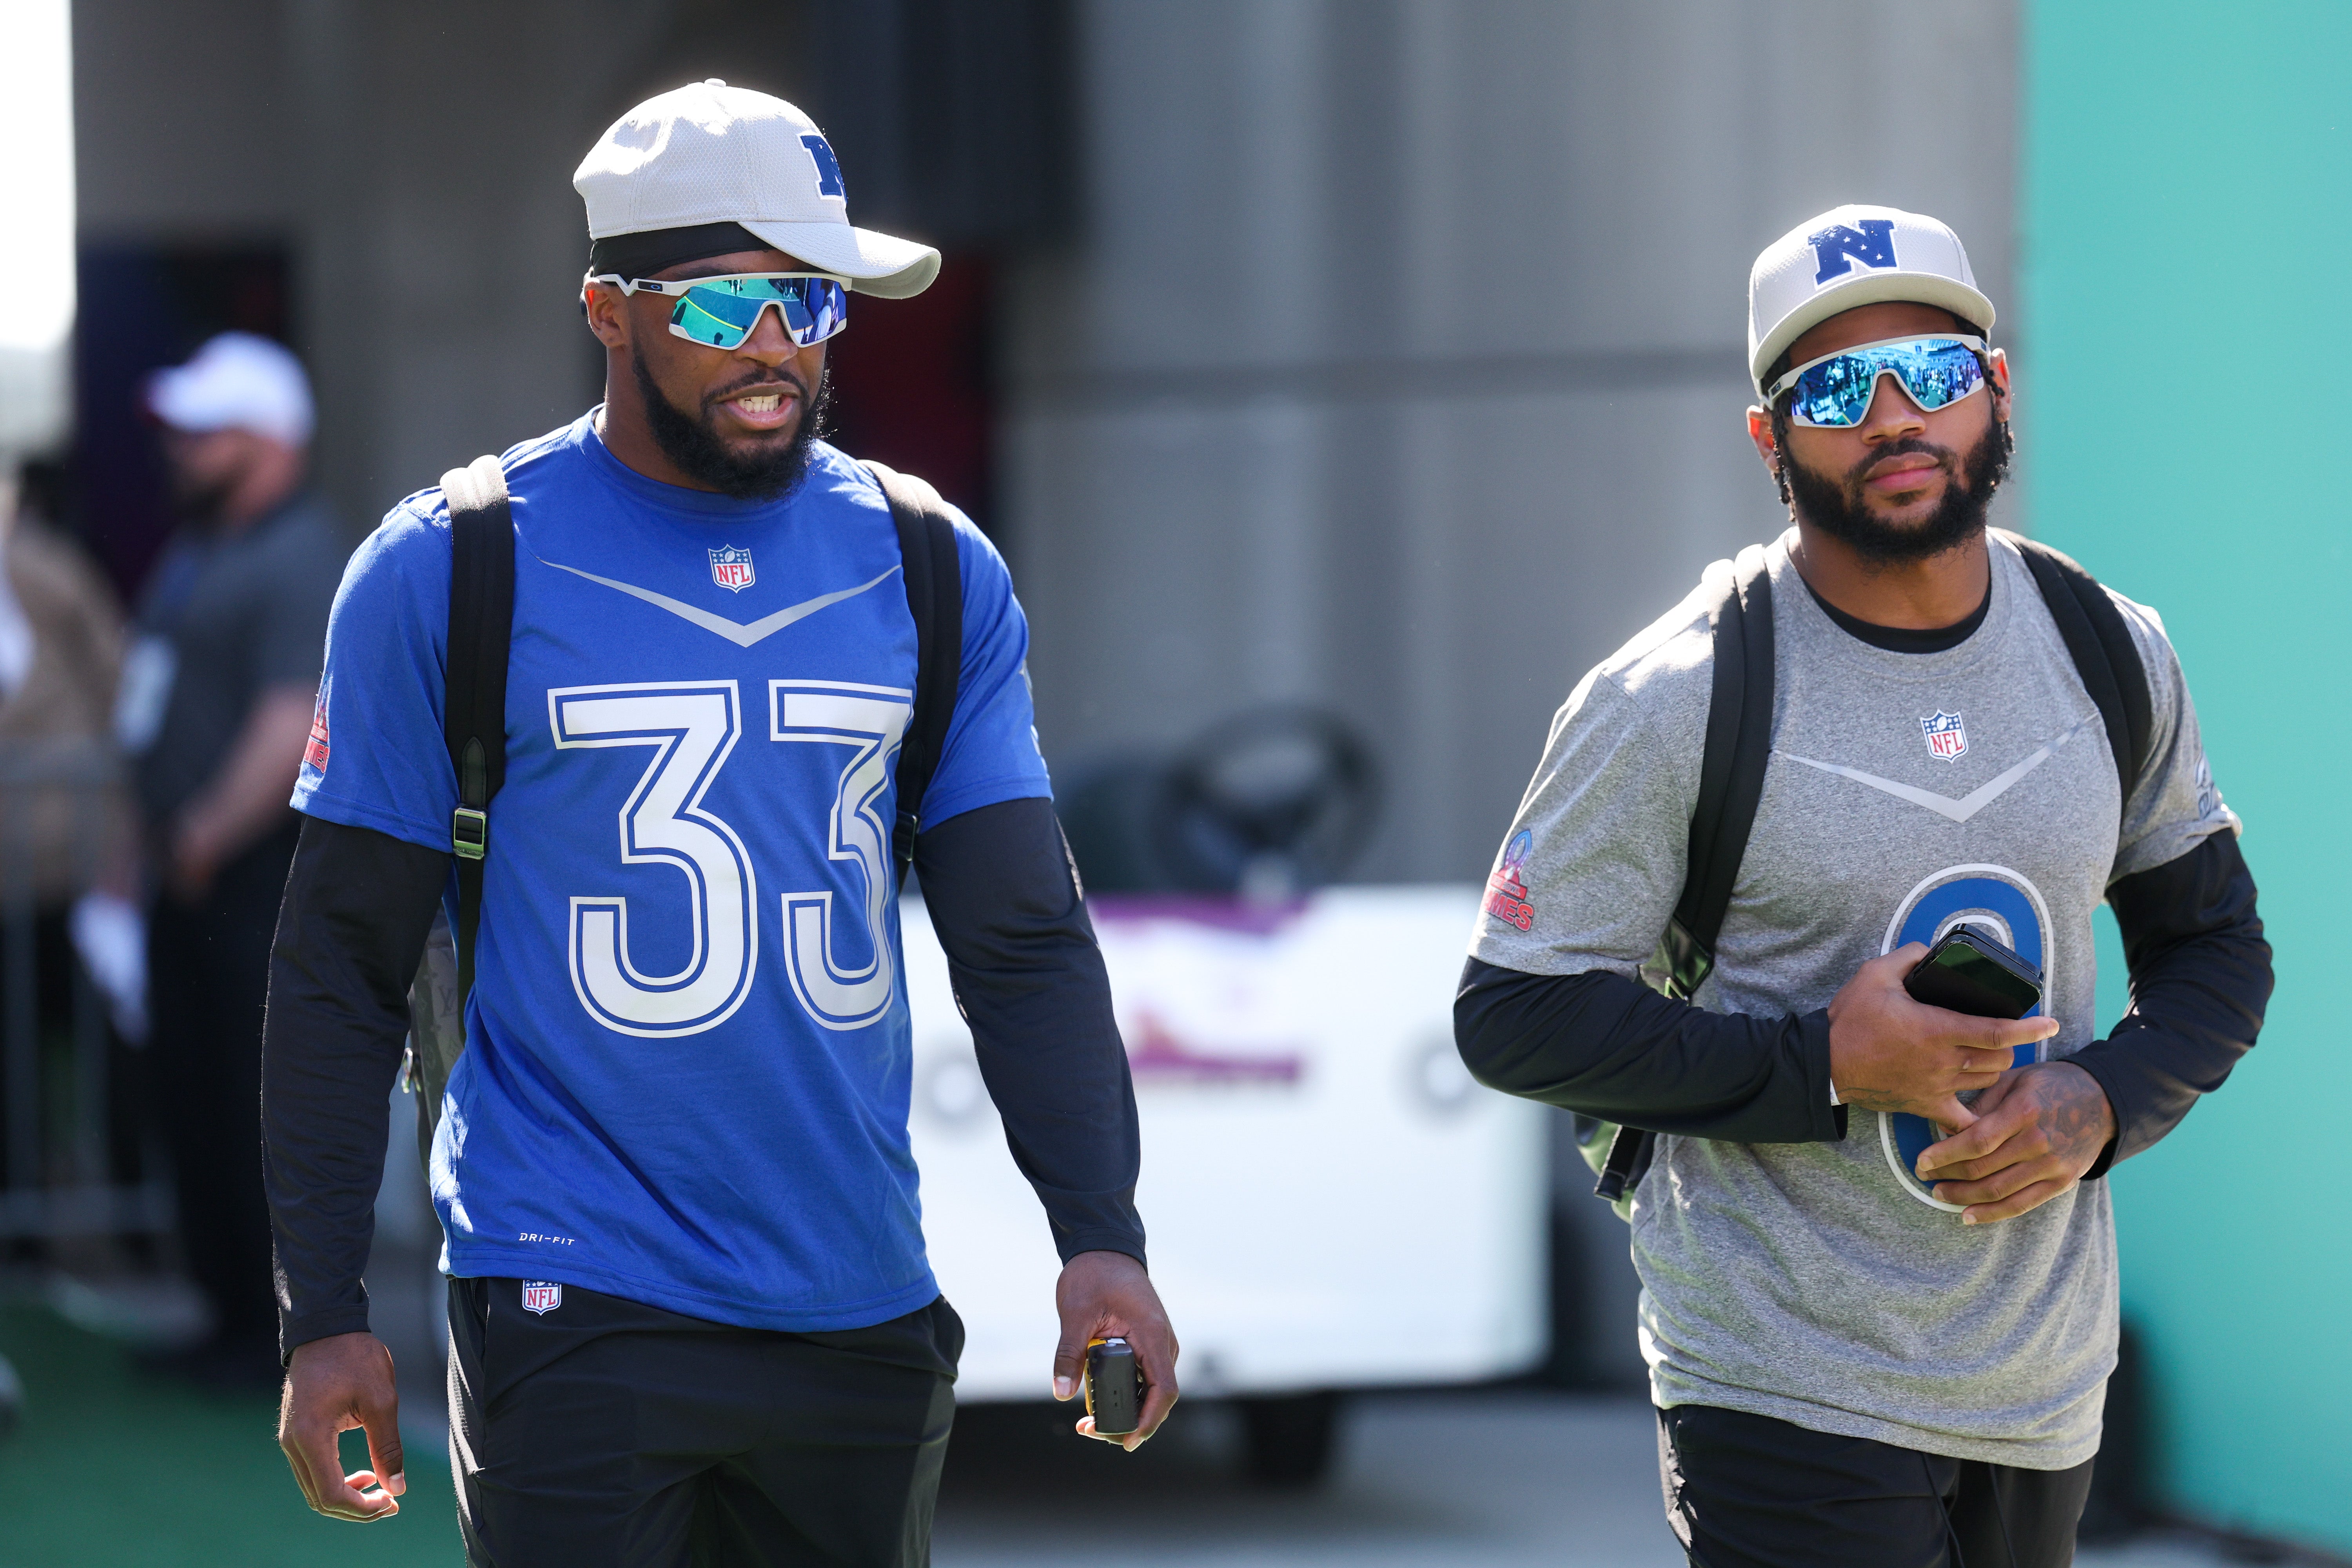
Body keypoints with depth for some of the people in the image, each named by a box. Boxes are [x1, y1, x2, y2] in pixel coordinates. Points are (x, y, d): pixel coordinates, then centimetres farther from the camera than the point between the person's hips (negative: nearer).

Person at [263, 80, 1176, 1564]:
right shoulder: (450, 573, -2)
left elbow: (1027, 943, 8)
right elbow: (342, 972, 0)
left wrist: (1101, 1233, -6)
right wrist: (325, 1314, -4)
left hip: (865, 1316, 4)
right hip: (575, 1320, -4)